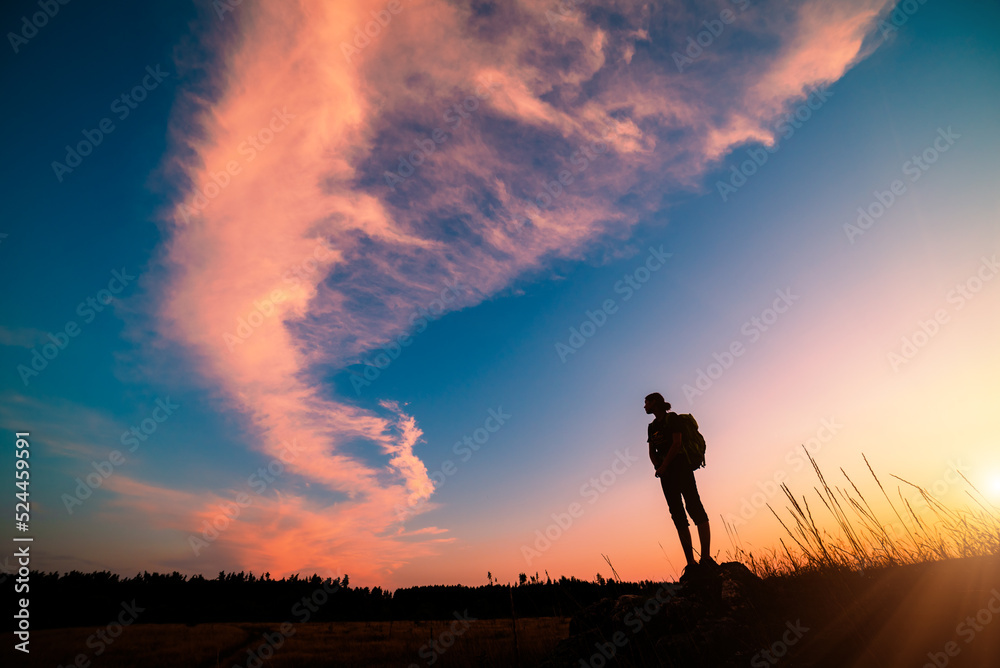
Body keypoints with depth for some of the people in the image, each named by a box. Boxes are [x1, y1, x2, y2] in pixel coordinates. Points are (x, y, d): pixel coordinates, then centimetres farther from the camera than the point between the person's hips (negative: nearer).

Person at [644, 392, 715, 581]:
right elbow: (652, 451, 16)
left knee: (694, 507, -14)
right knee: (678, 516, 0)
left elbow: (677, 443, -10)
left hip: (680, 467, -7)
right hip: (665, 472, 7)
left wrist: (663, 466, -12)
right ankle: (691, 564, -1)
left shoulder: (672, 418, 1)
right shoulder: (652, 426, 20)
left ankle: (706, 557, -16)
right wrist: (658, 467, -3)